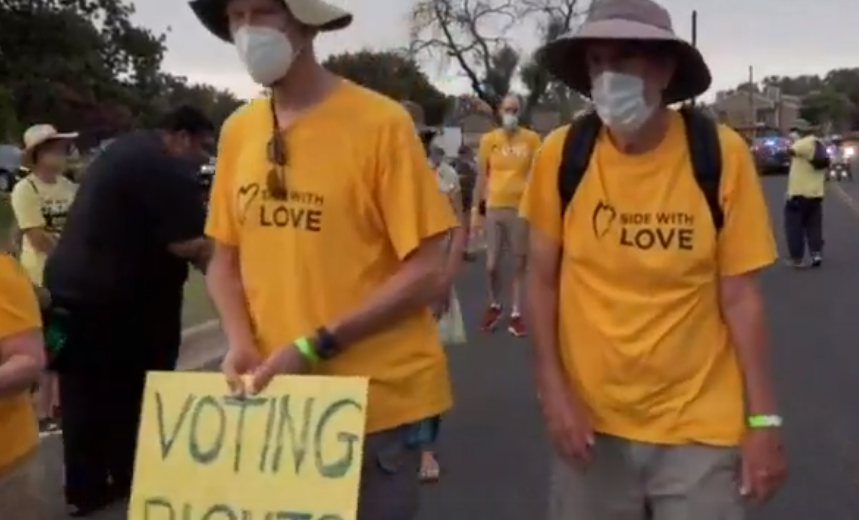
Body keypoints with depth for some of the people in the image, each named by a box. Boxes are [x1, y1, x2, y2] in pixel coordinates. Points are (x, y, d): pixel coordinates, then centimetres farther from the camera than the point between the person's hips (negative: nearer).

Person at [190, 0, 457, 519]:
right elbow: (225, 259, 11)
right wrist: (240, 341, -7)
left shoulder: (380, 123, -12)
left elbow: (427, 273, -13)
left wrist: (315, 346, -16)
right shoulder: (238, 130, 3)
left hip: (378, 401, -4)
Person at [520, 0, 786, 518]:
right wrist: (553, 390, -7)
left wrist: (764, 419, -5)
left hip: (699, 427, -1)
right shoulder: (562, 154, -8)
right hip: (590, 419, 1)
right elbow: (542, 280, 0)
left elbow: (740, 296, -6)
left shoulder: (721, 154, -10)